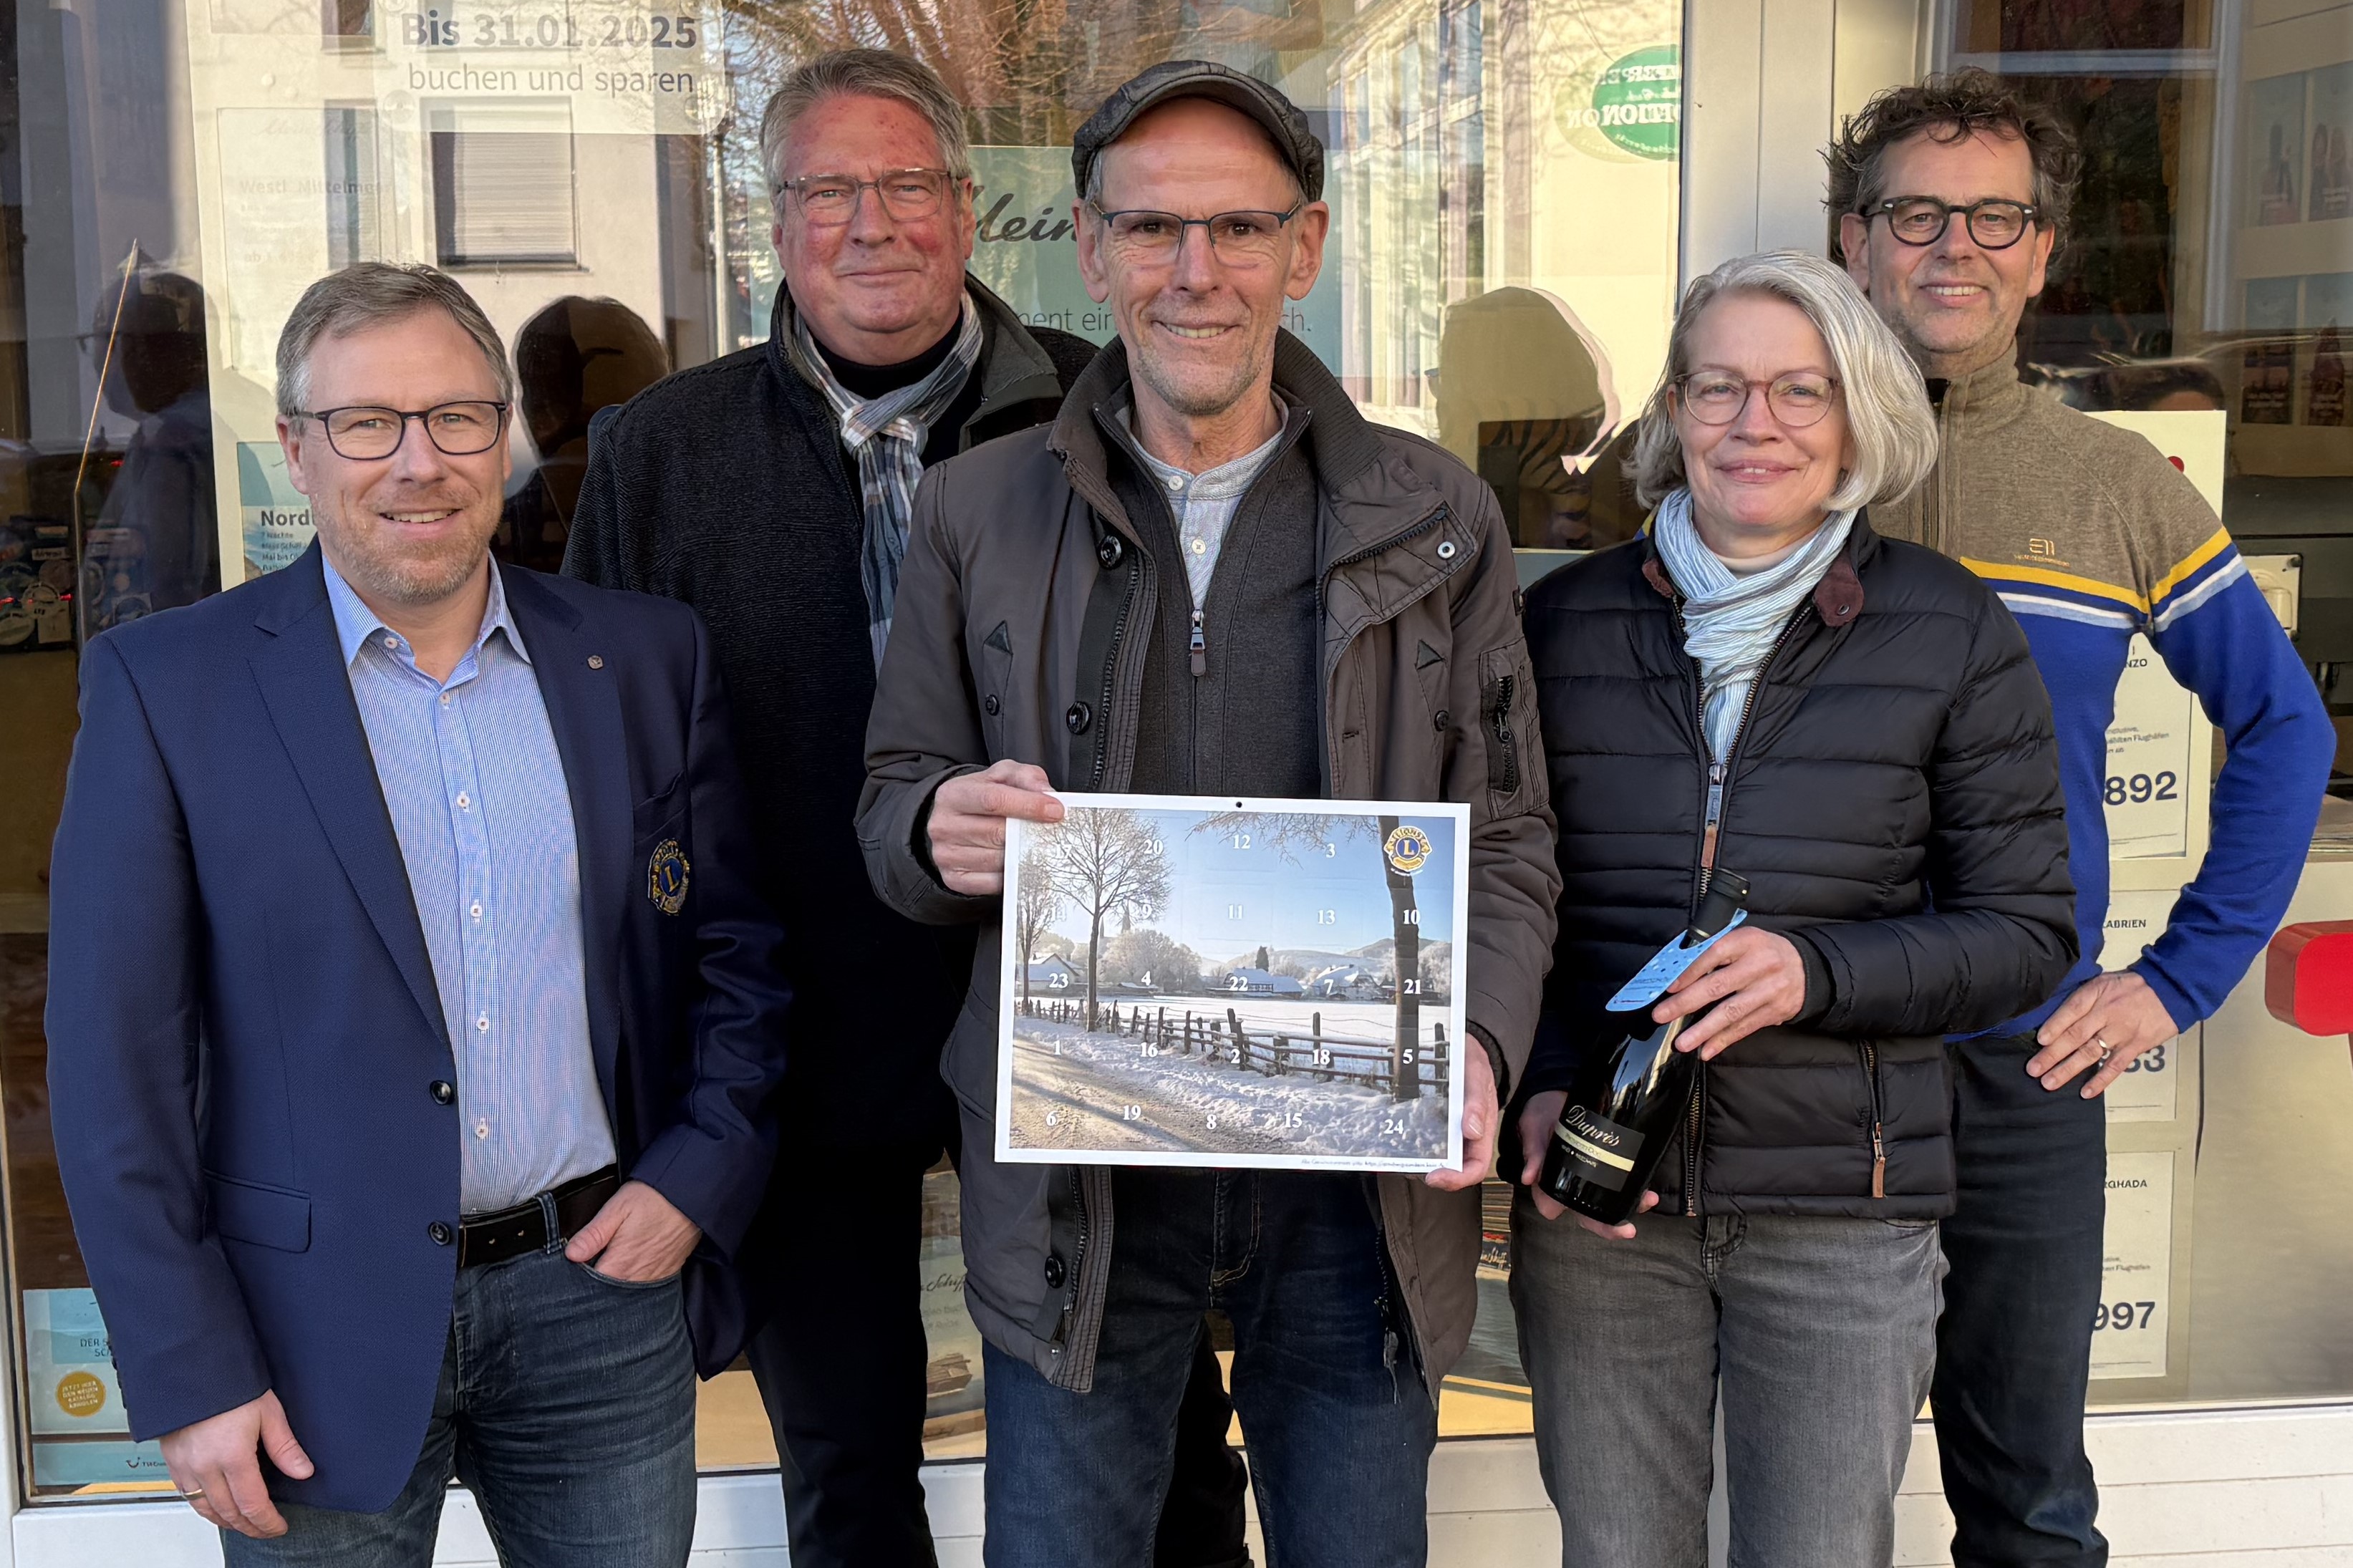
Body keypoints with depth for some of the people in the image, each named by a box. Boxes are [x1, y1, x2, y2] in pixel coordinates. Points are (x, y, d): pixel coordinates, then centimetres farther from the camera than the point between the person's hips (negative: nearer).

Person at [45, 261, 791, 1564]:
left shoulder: (645, 657, 3)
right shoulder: (165, 687, -6)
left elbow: (740, 954, 10)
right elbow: (115, 1063, -7)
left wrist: (700, 1175, -4)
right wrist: (190, 1376, -9)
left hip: (602, 1285, 3)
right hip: (322, 1332, -2)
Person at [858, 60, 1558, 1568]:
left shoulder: (1436, 518, 3)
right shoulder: (976, 510, 3)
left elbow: (1507, 838, 5)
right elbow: (895, 805, 8)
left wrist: (1480, 1043, -13)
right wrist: (939, 835, -16)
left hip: (1358, 1167, 0)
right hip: (1076, 1176, 0)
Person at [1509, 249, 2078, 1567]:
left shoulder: (1953, 633, 0)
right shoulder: (1566, 619, 6)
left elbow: (2027, 932, 0)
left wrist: (1815, 969, -17)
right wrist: (1540, 1088, -7)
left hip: (1844, 1210, -1)